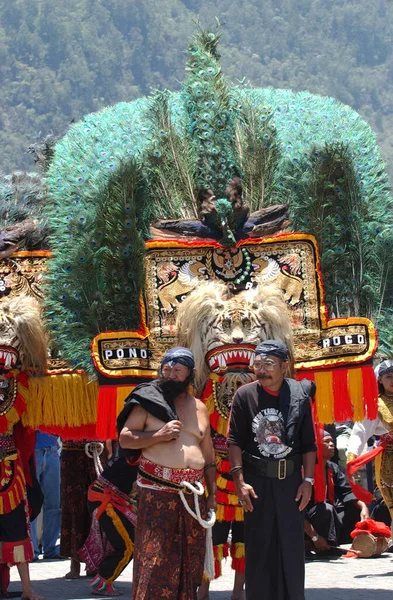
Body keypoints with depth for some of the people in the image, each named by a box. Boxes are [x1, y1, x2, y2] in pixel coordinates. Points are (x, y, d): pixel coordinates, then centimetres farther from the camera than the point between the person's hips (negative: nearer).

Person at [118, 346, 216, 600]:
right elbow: (124, 438, -2)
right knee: (154, 558, -9)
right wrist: (158, 436, -15)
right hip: (157, 492, -4)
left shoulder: (199, 408, 14)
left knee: (188, 559, 6)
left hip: (192, 493, 4)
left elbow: (208, 455, 17)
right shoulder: (148, 401, 2)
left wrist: (213, 493, 13)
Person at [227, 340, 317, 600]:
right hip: (256, 480, -1)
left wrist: (308, 480, -2)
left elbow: (308, 444, 3)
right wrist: (239, 480, -10)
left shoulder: (300, 395, -1)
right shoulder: (245, 395, -3)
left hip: (290, 480, 1)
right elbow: (235, 441, -3)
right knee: (259, 546, 4)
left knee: (292, 545, 4)